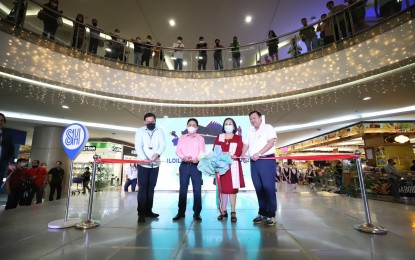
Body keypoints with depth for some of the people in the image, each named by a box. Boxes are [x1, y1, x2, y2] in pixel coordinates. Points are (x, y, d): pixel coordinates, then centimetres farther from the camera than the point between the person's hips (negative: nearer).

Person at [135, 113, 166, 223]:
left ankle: (148, 210, 19)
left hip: (155, 164, 2)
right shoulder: (140, 131, 3)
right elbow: (138, 146, -9)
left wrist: (158, 153, -25)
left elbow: (163, 145, -3)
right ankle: (141, 213, 3)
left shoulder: (159, 131, 7)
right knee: (142, 188, -4)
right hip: (143, 164, -2)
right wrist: (144, 158, -26)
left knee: (151, 188, 9)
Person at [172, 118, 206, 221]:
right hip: (184, 165, 2)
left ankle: (197, 213, 10)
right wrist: (183, 157, -16)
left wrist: (197, 158, -20)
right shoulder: (182, 138, 15)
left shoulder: (200, 138, 11)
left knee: (197, 189, -1)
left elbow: (203, 151, 1)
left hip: (196, 165, -1)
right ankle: (181, 212, 17)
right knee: (183, 189, 6)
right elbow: (178, 150, 4)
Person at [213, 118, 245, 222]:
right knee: (222, 188, 5)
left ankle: (233, 212, 7)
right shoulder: (219, 137, 14)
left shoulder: (238, 138, 9)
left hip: (233, 166, -2)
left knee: (232, 188, -1)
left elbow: (239, 151, -4)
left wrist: (232, 157, -21)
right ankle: (223, 211, 14)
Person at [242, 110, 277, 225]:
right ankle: (262, 213, 17)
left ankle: (271, 215, 2)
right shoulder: (250, 131, 20)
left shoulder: (268, 127, 2)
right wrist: (243, 156, -4)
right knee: (258, 188, 8)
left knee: (268, 187, -6)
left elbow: (271, 143, -10)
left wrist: (259, 153, -18)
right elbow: (246, 145, 15)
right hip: (254, 162, 6)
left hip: (267, 160, -6)